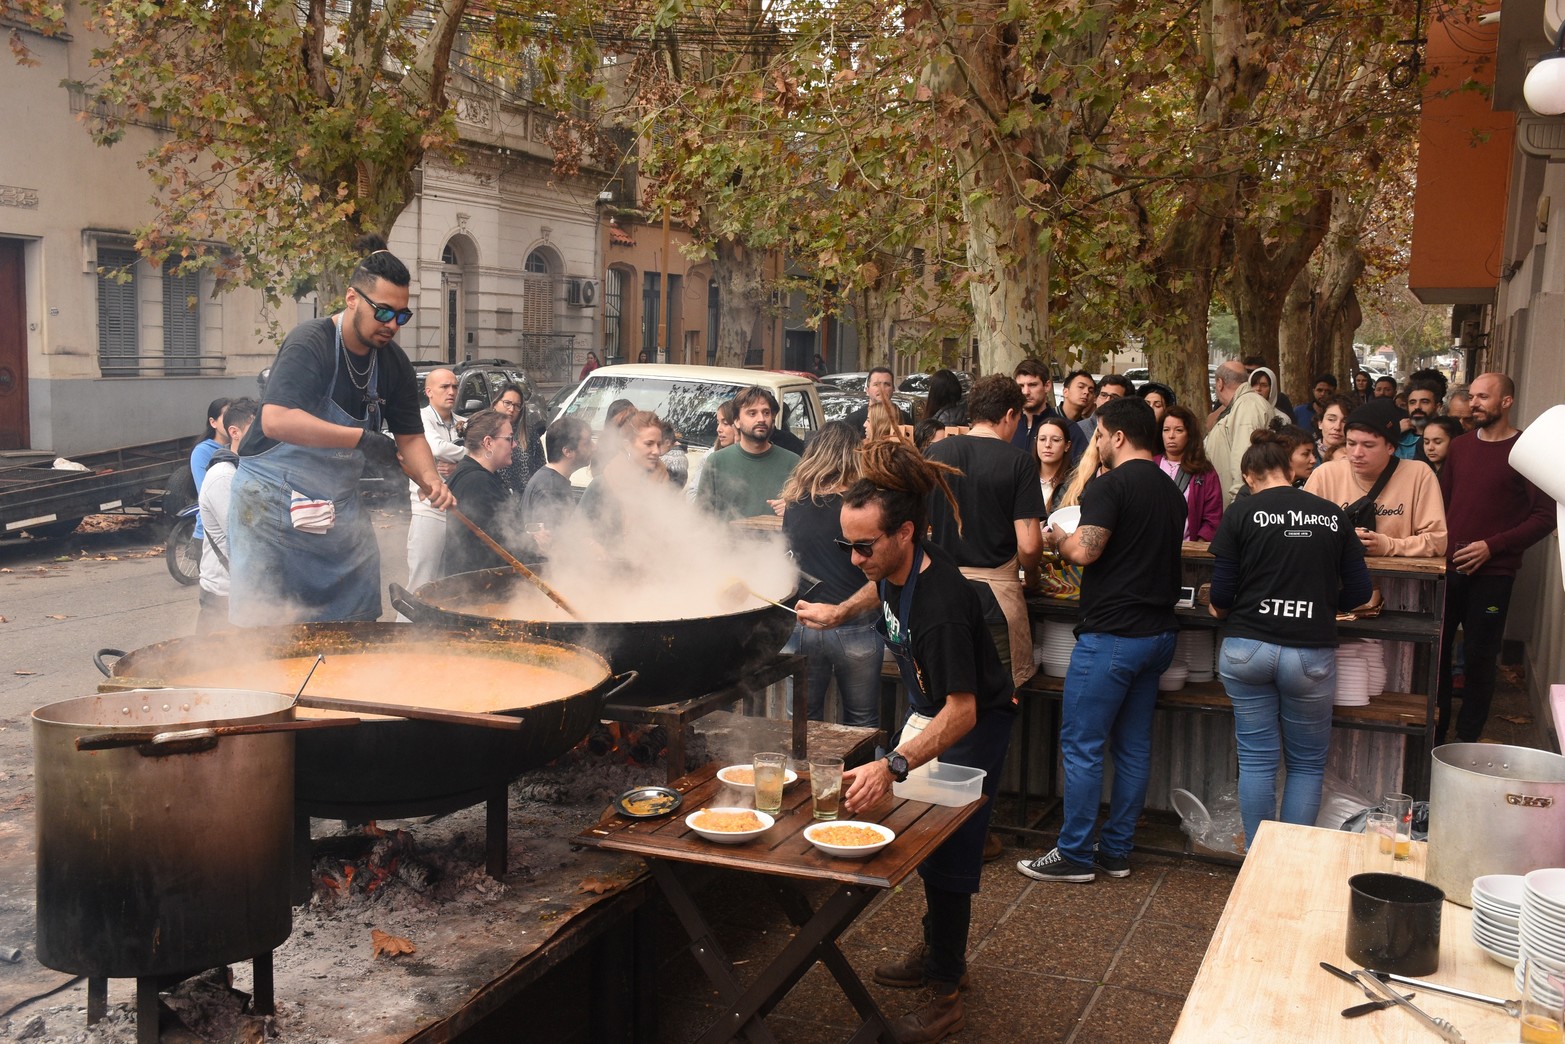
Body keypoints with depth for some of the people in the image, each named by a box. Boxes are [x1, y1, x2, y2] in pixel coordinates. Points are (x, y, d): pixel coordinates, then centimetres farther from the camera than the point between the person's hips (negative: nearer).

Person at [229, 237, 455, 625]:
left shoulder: (394, 363, 0)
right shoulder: (310, 343, -21)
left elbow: (410, 436, 5)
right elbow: (276, 421, -34)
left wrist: (430, 478, -16)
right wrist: (362, 438, -35)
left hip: (340, 505, 6)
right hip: (272, 505, -6)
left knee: (359, 627, 7)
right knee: (265, 626, -1)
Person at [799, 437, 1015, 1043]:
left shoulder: (941, 605, -39)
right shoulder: (894, 565, -15)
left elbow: (961, 711, -43)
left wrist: (893, 767, -53)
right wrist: (838, 612, 15)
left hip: (971, 726, -9)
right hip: (927, 711, 9)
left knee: (947, 855, -3)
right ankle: (938, 951, 38)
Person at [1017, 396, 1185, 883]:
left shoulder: (1110, 485, -14)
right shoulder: (1171, 492, 13)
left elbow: (1085, 551, -23)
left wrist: (1057, 540, -1)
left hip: (1112, 633, -9)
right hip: (1158, 632, 9)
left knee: (1081, 746, 0)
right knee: (1133, 746, 13)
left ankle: (1075, 855, 6)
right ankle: (1116, 851, 21)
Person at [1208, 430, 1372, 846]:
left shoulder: (1241, 513, -2)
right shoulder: (1332, 515, 5)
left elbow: (1221, 595, -4)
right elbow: (1358, 592, 7)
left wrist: (1222, 608, 18)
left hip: (1247, 650, -1)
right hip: (1311, 653, 1)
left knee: (1256, 760, 8)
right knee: (1307, 763, 14)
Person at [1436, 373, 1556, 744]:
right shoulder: (1460, 446, 10)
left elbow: (1545, 516, -9)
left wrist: (1492, 546, -15)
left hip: (1492, 573, -4)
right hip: (1448, 567, 4)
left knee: (1479, 657, 4)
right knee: (1435, 650, 7)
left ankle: (1468, 738, 18)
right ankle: (1433, 732, 20)